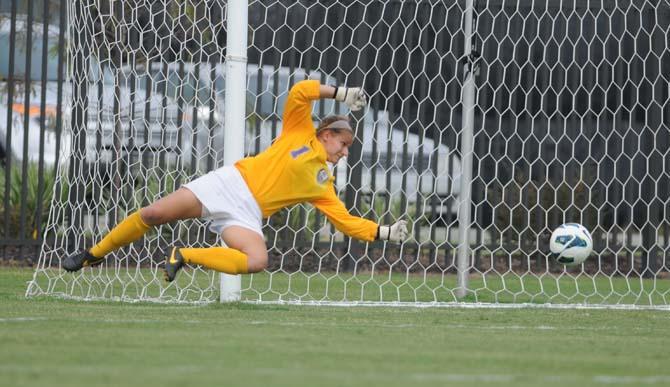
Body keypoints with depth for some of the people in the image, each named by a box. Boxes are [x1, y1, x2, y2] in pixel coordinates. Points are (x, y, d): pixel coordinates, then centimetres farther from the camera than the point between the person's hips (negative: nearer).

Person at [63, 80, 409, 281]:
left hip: (246, 214, 3)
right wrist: (341, 93, -7)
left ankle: (184, 256, -13)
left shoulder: (322, 186, 14)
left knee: (257, 261, -30)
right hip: (230, 183, -2)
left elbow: (347, 222, 13)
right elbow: (299, 92, -7)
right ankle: (94, 254, 10)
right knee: (152, 214, -13)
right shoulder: (300, 133, 5)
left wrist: (385, 232, 5)